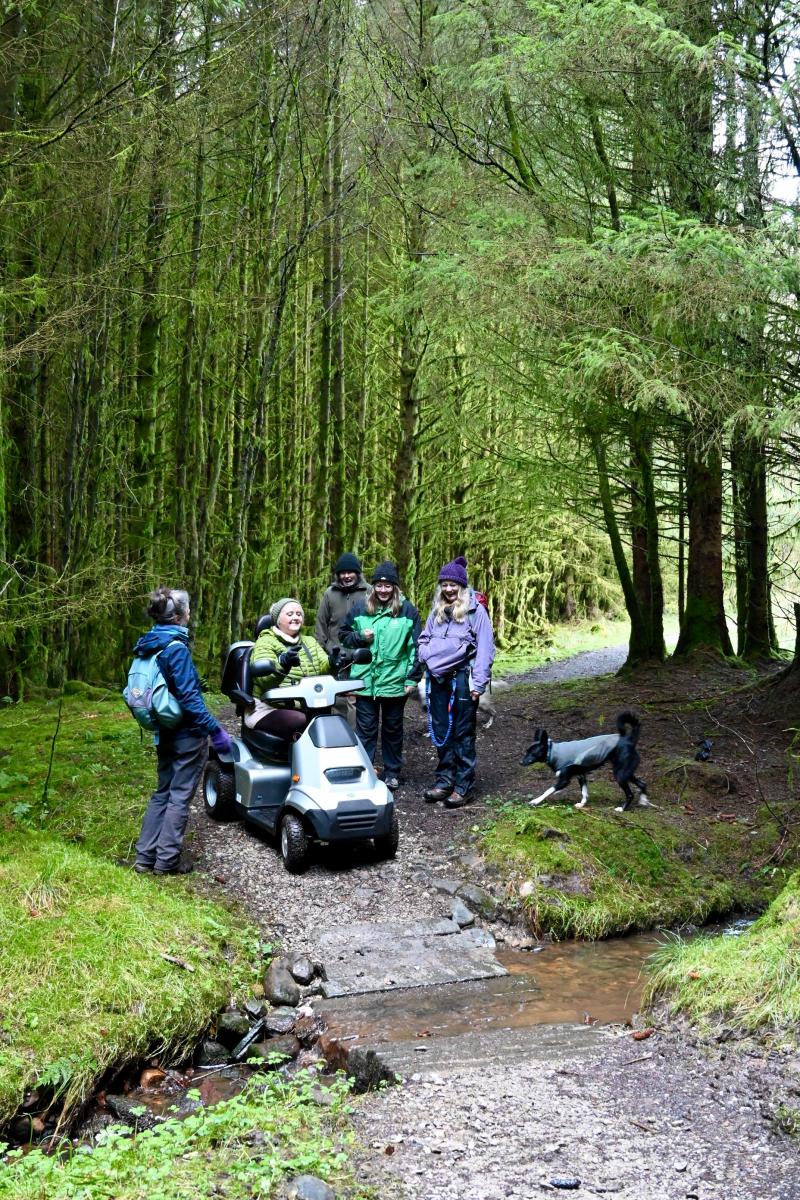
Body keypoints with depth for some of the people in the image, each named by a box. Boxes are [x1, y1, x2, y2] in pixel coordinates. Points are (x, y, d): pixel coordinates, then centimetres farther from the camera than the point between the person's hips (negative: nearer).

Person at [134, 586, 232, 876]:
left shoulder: (148, 646, 8)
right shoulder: (176, 648, -19)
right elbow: (189, 697, -22)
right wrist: (215, 730, -19)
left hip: (165, 733, 8)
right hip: (188, 733, -8)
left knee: (162, 793, 16)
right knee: (180, 796, 1)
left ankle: (145, 856, 19)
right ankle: (167, 860, 6)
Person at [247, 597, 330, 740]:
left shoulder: (310, 642, 22)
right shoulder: (265, 642, 2)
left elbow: (324, 668, 4)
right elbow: (264, 679, -15)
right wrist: (283, 663, -36)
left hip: (305, 709, 5)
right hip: (270, 709, -5)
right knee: (304, 723, -33)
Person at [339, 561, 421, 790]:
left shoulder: (407, 610, -2)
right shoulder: (360, 609, 4)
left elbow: (416, 647, -2)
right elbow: (344, 636, 13)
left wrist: (413, 678, -6)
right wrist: (360, 637, -8)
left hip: (395, 682, -1)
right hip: (365, 682, 1)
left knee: (393, 728, 12)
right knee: (365, 729, 4)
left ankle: (392, 773, 24)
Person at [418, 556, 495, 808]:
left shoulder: (475, 610, -5)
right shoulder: (436, 610, 13)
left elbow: (485, 647, -8)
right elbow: (424, 639, 22)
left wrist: (479, 682, -13)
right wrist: (426, 655, -1)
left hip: (462, 678, -6)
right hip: (439, 678, 6)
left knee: (463, 733, 0)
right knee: (441, 731, 11)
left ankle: (463, 786, 5)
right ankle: (444, 780, 21)